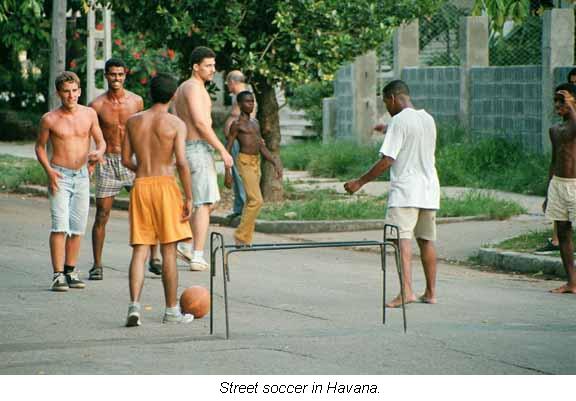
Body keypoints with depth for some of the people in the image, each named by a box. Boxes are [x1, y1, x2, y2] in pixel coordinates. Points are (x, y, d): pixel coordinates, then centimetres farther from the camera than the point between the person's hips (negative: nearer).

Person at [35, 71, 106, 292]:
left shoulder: (89, 114, 2)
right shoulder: (50, 119, -6)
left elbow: (100, 140, 12)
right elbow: (40, 146, 6)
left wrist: (98, 152, -12)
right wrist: (48, 170, -8)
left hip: (82, 175, 3)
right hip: (59, 176, -3)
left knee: (77, 227, 7)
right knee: (60, 226, -12)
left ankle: (70, 271, 18)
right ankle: (58, 275, -13)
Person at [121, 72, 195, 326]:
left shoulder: (134, 121, 6)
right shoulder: (176, 124, -5)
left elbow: (126, 160, 8)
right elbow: (181, 163, -13)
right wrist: (188, 198, -7)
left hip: (140, 185, 3)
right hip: (165, 184, -3)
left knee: (140, 250, 3)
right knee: (169, 251, 4)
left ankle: (134, 306, -12)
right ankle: (171, 310, 10)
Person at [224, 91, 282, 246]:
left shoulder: (255, 123, 17)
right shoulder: (237, 124, -6)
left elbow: (262, 147, 21)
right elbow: (228, 148, -7)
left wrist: (275, 163, 12)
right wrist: (227, 173, -12)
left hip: (256, 163, 8)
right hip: (244, 162, -8)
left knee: (251, 201, 8)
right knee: (256, 200, -16)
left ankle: (245, 239, 12)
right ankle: (241, 236, -10)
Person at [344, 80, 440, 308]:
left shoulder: (399, 121, -11)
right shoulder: (428, 119, 13)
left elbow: (386, 161, -15)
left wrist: (360, 182, -8)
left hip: (405, 190, -8)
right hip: (429, 189, 8)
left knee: (402, 238, -15)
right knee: (426, 240, 16)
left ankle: (407, 291, -30)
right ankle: (430, 293, 22)